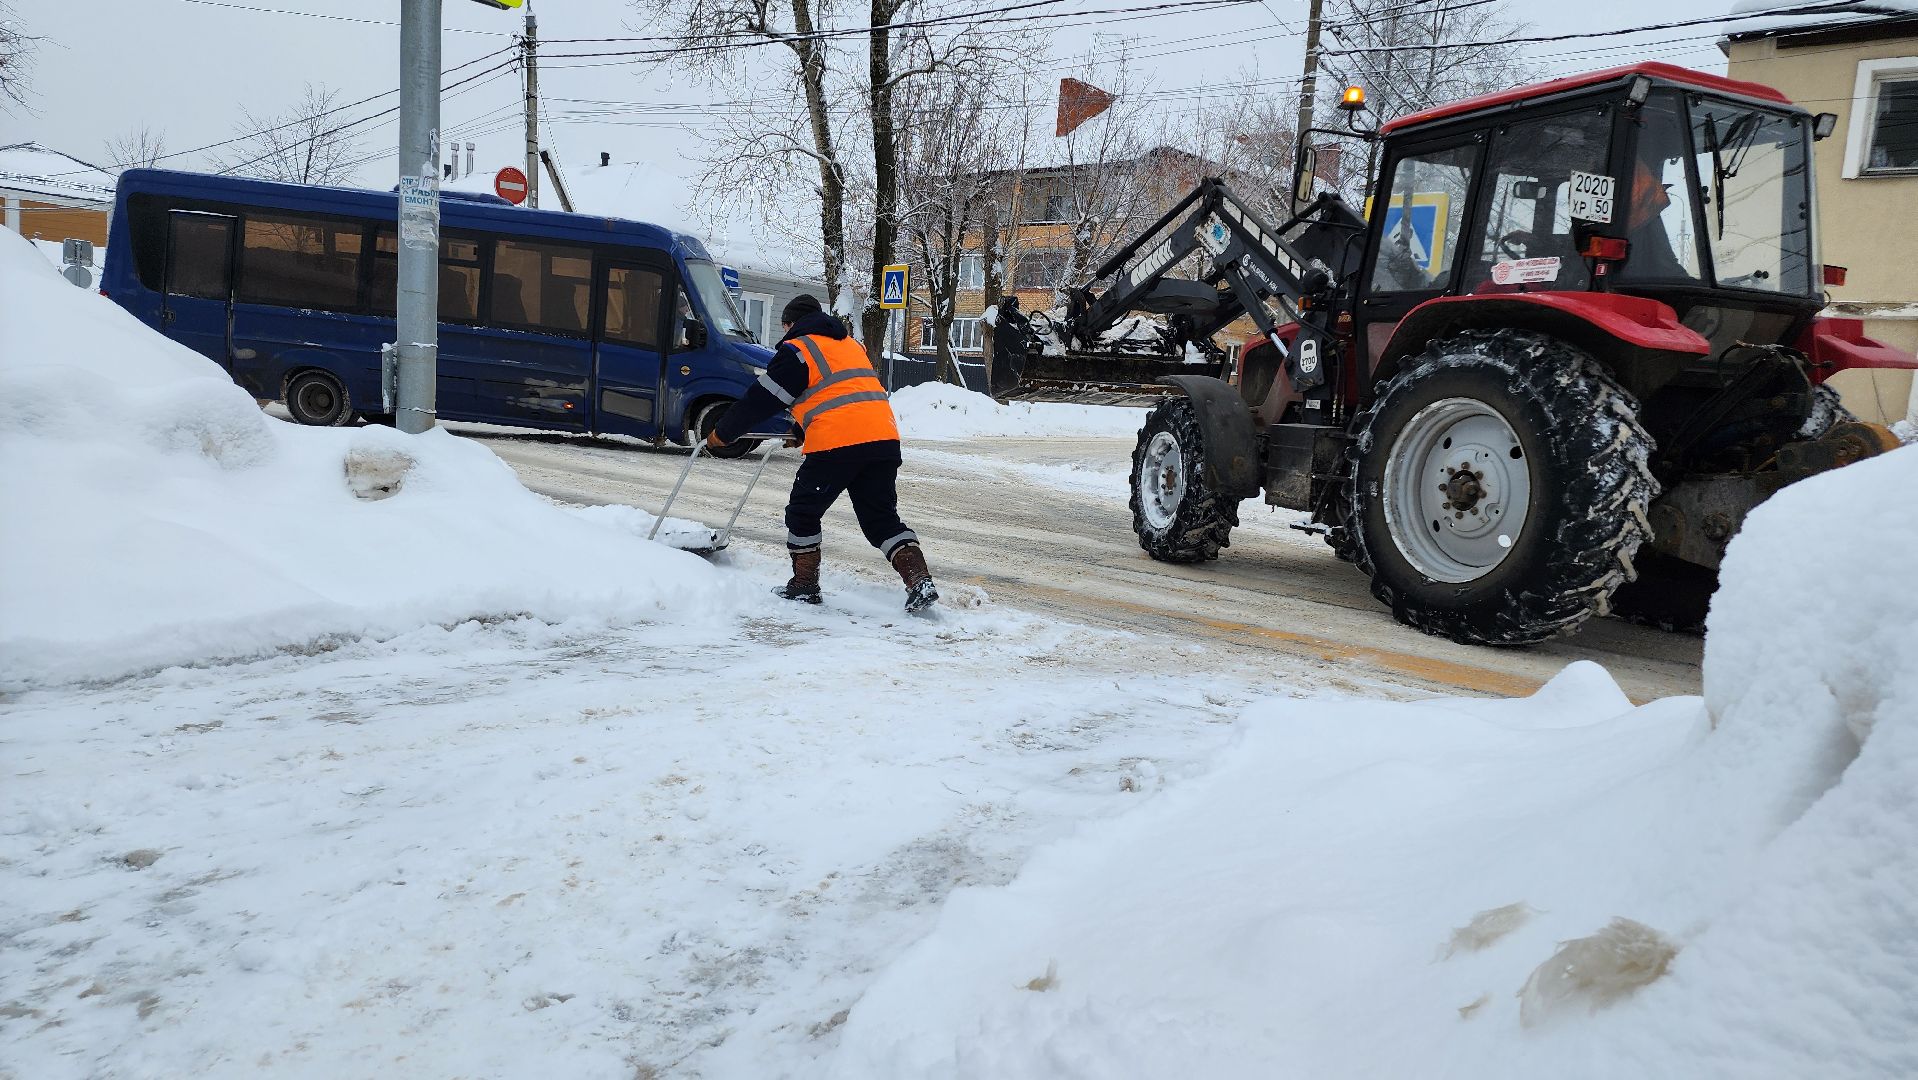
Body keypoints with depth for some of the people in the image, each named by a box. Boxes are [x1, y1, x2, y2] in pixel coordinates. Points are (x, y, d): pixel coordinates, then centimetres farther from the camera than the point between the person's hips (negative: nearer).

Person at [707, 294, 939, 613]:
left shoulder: (797, 350, 3)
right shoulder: (850, 344, 28)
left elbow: (762, 400, 4)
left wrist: (723, 433, 16)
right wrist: (800, 432, 47)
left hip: (837, 443, -7)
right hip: (884, 439, 7)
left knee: (803, 512, 13)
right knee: (882, 518, 12)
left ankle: (804, 586, 18)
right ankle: (920, 580, -3)